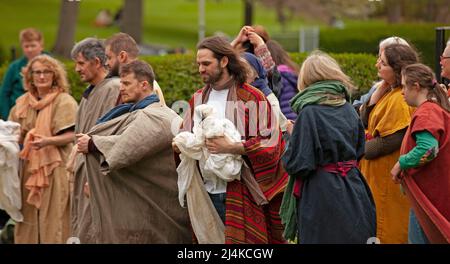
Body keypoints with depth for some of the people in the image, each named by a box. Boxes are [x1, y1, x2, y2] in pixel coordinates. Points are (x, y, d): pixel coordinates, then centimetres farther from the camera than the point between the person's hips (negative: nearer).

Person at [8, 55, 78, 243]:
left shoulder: (64, 101, -5)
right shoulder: (23, 102, 12)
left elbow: (70, 136, -12)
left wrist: (48, 141, -27)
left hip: (55, 169, -5)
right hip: (30, 168, 5)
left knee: (53, 219, -5)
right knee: (29, 220, 4)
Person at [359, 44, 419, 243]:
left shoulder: (400, 100, -22)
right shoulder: (389, 93, 10)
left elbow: (391, 141, -23)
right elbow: (365, 121, 8)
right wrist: (379, 91, -2)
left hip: (389, 180, -10)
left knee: (388, 232, -1)